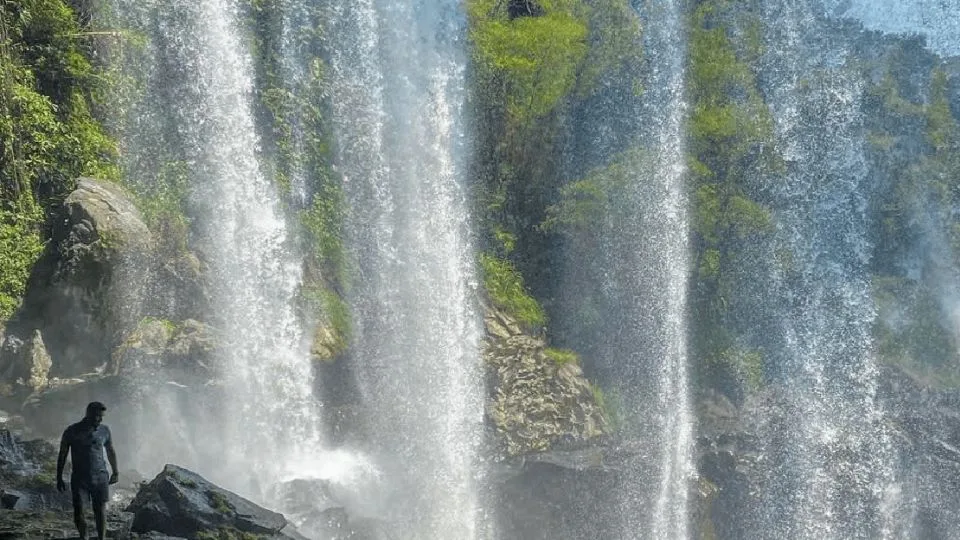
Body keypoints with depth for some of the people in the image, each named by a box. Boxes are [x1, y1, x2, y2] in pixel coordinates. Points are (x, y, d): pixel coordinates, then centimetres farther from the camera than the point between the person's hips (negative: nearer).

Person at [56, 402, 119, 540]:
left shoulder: (104, 430, 3)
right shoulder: (72, 431, -3)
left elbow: (110, 452, 17)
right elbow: (62, 455, 3)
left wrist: (115, 472, 19)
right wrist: (59, 478, 2)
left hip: (100, 477, 1)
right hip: (79, 477, -1)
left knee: (100, 512, -3)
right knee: (78, 512, -2)